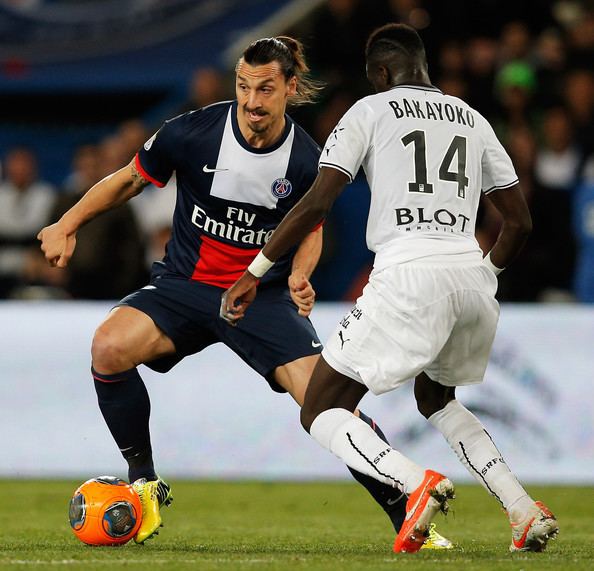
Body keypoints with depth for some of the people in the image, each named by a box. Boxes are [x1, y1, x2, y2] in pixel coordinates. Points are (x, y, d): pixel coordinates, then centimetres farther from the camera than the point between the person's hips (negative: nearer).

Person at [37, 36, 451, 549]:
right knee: (110, 348, -27)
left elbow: (310, 228, 8)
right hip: (185, 284, 1)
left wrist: (299, 276, -12)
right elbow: (130, 180, 4)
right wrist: (67, 226, 0)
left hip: (265, 295, -1)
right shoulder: (192, 133, -14)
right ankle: (145, 483, -7)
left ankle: (409, 521, -4)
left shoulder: (306, 161, -11)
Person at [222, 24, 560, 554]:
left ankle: (419, 483, -22)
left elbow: (317, 202, -3)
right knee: (437, 399, 32)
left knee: (322, 413, 4)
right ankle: (524, 508, 13)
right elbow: (519, 222, 21)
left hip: (408, 275, -6)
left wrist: (254, 273, 3)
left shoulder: (370, 111, 6)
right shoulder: (472, 119, 20)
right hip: (473, 280, 6)